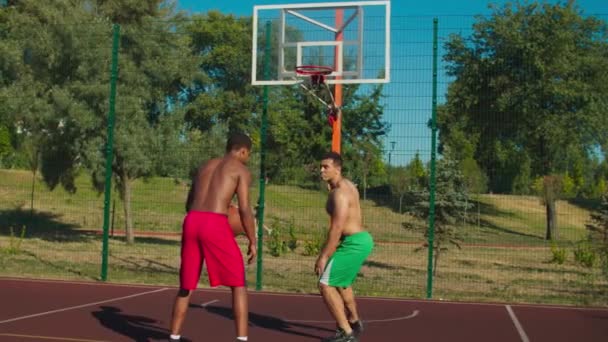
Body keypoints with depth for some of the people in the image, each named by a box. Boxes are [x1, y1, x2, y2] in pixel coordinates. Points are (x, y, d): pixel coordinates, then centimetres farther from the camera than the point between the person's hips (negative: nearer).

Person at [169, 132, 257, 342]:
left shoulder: (205, 166, 25)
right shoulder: (241, 170, 7)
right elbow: (244, 209, -3)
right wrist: (252, 241, 4)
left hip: (192, 221, 6)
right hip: (215, 225, -5)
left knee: (186, 286, 18)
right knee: (238, 284, 6)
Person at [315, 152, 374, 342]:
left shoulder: (340, 192, -19)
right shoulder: (347, 185, 12)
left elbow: (337, 228, -25)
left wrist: (324, 256, -24)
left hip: (354, 243, -11)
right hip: (361, 240, 11)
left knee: (326, 284, -12)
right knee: (342, 282, 29)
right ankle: (354, 322, 50)